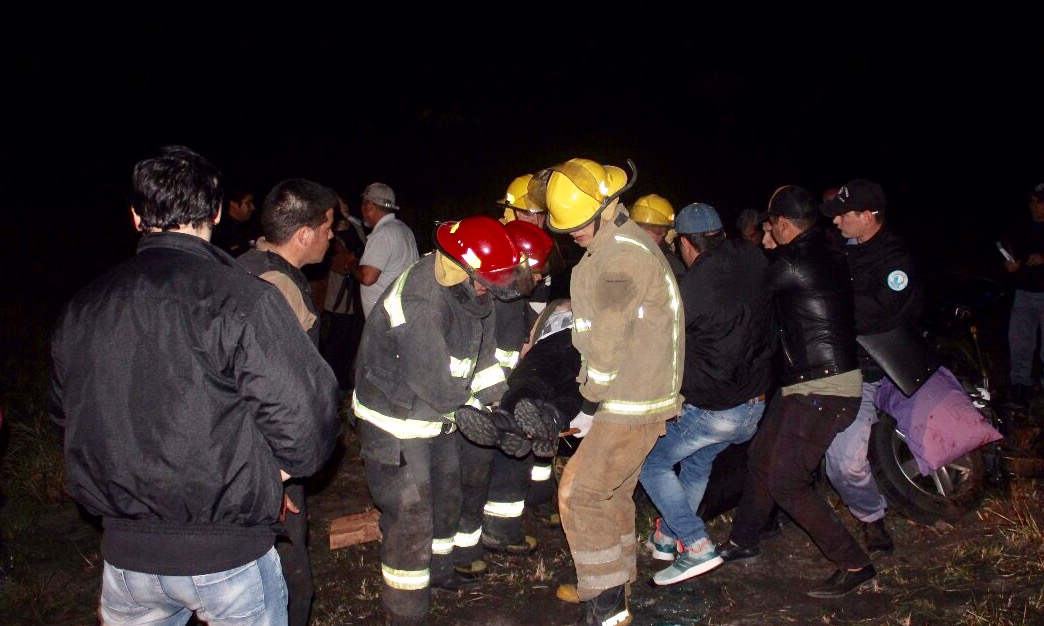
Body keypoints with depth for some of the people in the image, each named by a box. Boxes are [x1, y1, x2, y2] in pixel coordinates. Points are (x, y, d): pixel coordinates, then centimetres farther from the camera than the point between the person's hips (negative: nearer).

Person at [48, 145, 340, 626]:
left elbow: (64, 411, 12)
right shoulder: (241, 299, -19)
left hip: (125, 552, 5)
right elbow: (305, 408, -22)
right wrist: (279, 469, -2)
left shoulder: (80, 310, 0)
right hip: (225, 552, -4)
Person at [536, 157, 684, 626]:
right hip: (636, 397, 10)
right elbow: (596, 327, 15)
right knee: (613, 493, 18)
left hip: (633, 405, -10)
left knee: (578, 494, -5)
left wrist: (589, 407, -11)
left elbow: (608, 342, -20)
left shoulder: (621, 256, -21)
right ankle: (616, 585, 33)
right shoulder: (617, 245, 12)